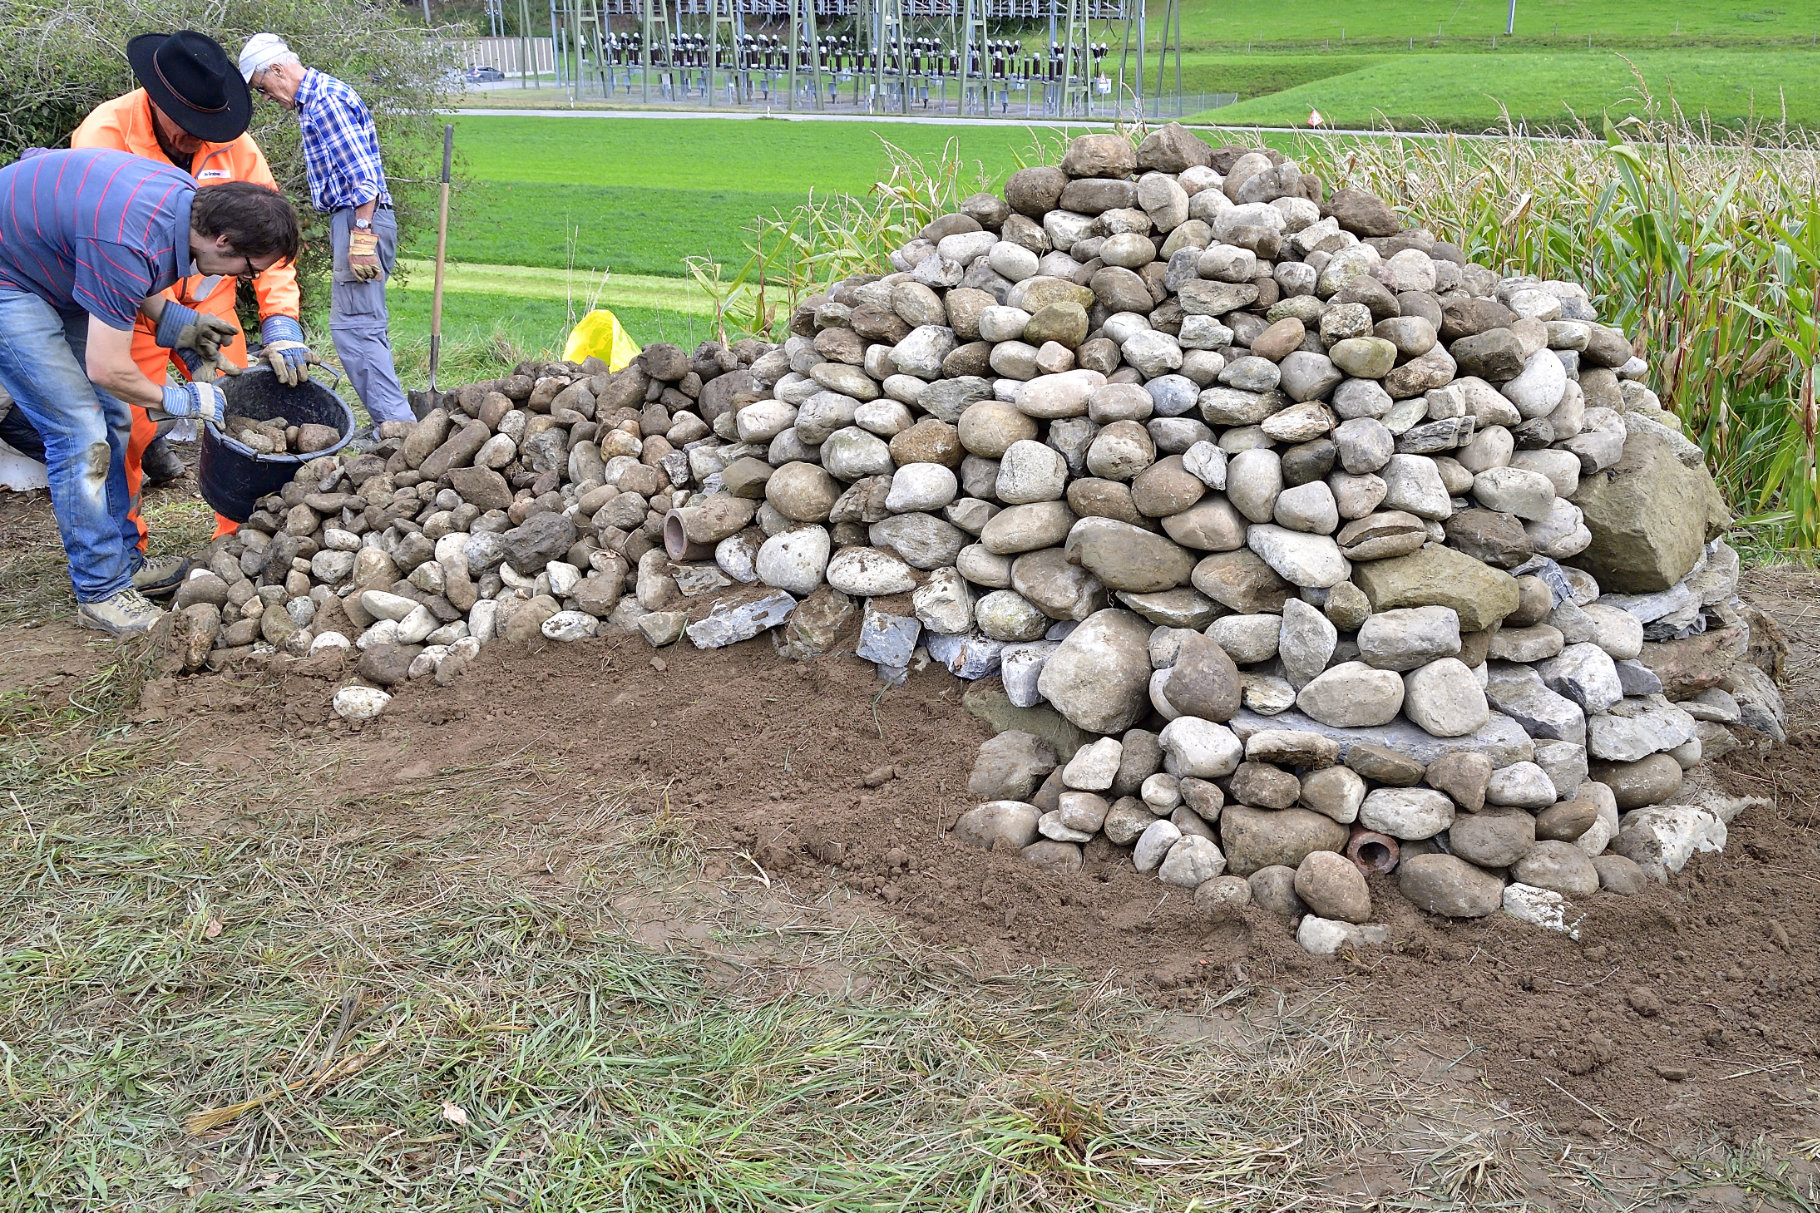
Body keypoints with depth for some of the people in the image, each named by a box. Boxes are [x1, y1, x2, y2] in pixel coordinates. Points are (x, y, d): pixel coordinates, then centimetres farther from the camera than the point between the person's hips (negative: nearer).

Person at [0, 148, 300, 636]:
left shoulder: (187, 195, -8)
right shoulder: (132, 245, -36)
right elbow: (107, 369, -27)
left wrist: (170, 319, -1)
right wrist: (175, 400, -11)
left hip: (53, 270, 10)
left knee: (112, 418, 10)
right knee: (81, 432, -12)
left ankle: (122, 559, 22)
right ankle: (99, 591, -2)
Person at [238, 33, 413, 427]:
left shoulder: (327, 100, -12)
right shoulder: (315, 100, 21)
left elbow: (363, 175, -20)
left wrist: (362, 235, -23)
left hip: (361, 220, -11)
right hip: (355, 223, 11)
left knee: (354, 327, -14)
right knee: (363, 326, 11)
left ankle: (397, 422, -16)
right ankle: (394, 422, 13)